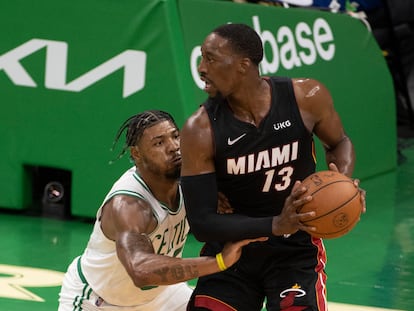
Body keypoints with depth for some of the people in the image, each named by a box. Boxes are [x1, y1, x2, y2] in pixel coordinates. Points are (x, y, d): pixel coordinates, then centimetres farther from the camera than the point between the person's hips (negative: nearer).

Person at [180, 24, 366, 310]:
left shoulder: (307, 97, -13)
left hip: (297, 250, 0)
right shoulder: (201, 130, -17)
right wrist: (276, 225, -33)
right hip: (232, 247, 0)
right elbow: (201, 224, -19)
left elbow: (339, 142, 9)